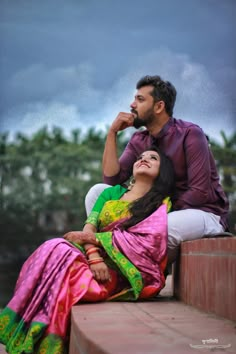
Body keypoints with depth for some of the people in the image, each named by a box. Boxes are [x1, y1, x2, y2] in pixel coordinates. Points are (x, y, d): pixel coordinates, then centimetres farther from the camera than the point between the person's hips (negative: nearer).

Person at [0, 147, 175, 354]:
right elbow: (89, 228, 5)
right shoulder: (111, 193, 20)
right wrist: (93, 256, -17)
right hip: (101, 260, 4)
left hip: (129, 272, -4)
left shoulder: (161, 202, 7)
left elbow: (147, 240, -10)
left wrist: (92, 238, -9)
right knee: (54, 249, -25)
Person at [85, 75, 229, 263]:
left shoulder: (190, 134, -13)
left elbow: (200, 192, -18)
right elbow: (112, 180, -6)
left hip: (204, 212, -6)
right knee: (97, 191, -8)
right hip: (164, 211, 6)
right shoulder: (139, 141, 6)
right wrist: (112, 133, -8)